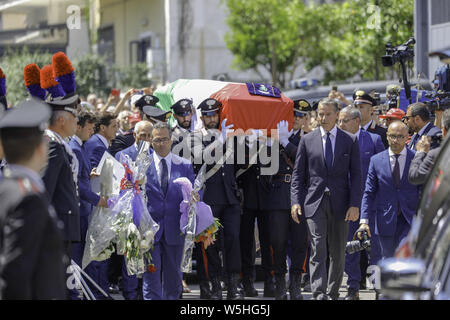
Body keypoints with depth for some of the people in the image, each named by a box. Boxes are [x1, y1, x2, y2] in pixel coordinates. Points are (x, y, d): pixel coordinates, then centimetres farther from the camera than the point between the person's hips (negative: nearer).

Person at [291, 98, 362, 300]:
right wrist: (295, 201, -3)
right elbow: (298, 174, 8)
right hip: (314, 203, -1)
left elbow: (356, 175, 3)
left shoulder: (349, 142, 6)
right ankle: (319, 295, -16)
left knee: (338, 253, 6)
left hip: (340, 204, 1)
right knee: (318, 250, -11)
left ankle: (333, 293, 18)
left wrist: (354, 205, -6)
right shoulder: (307, 140, 7)